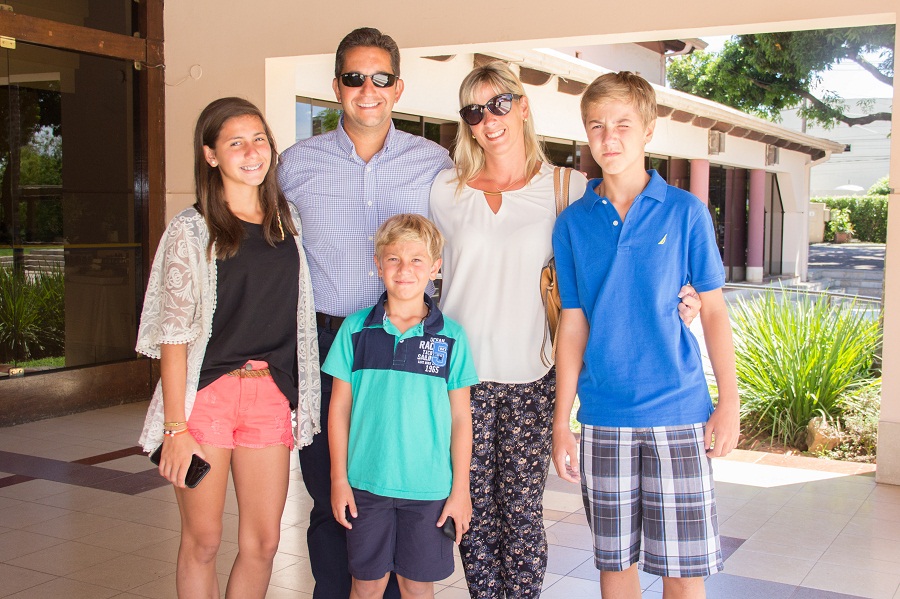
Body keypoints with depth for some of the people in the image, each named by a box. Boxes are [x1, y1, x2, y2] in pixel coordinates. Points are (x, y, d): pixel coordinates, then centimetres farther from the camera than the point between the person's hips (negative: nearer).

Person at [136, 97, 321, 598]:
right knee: (203, 541, 6)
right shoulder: (192, 230, -4)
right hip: (206, 392, -4)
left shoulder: (287, 220, 10)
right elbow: (174, 334, -7)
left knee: (263, 542, 7)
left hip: (271, 393, 4)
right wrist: (176, 427, -12)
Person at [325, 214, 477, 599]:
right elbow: (340, 408, 4)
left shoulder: (450, 337, -2)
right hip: (366, 483, 1)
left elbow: (460, 418, 1)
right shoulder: (356, 329, 0)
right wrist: (339, 479, 2)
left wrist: (460, 490, 0)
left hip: (429, 488, 0)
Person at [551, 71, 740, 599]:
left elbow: (713, 309, 4)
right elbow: (574, 324, 4)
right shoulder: (573, 222, 3)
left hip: (678, 412, -1)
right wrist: (562, 421, 2)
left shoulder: (685, 211, 0)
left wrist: (730, 402, -1)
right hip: (604, 415, 2)